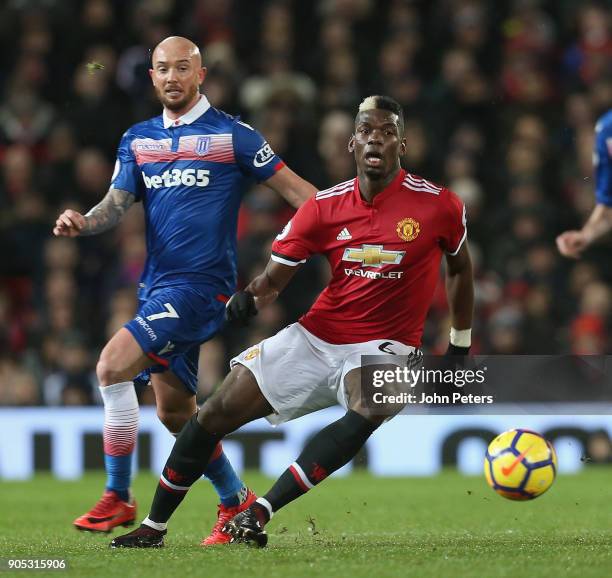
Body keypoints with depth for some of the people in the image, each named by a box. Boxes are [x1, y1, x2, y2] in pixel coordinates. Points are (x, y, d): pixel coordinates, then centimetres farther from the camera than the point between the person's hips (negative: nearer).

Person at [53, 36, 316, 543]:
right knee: (175, 412, 11)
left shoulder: (232, 135, -3)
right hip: (158, 286, 7)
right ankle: (237, 502, 29)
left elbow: (294, 187, -1)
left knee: (112, 367, -20)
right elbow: (117, 205, 8)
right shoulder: (138, 140, 14)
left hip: (201, 285, -7)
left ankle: (119, 499, -12)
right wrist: (83, 222, -14)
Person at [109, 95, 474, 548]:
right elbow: (274, 277, -1)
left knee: (368, 411, -37)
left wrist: (461, 346, 16)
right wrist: (250, 298, -24)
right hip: (316, 337, 3)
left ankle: (259, 512, -33)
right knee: (217, 413, -2)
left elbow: (460, 267, 10)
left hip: (383, 348, -3)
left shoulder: (439, 205, -9)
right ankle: (153, 528, 15)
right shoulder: (326, 206, -3)